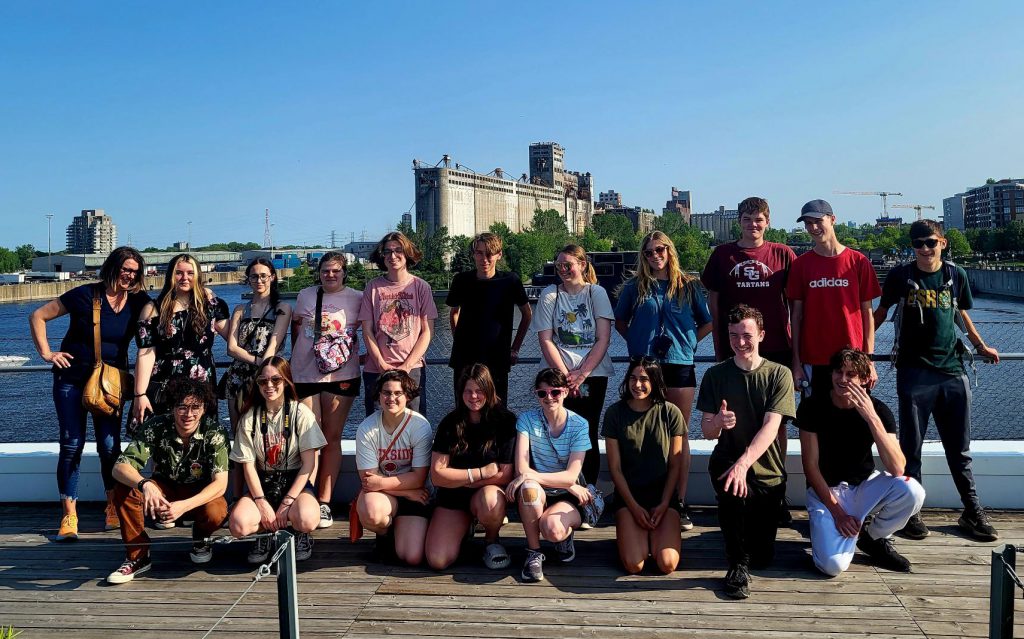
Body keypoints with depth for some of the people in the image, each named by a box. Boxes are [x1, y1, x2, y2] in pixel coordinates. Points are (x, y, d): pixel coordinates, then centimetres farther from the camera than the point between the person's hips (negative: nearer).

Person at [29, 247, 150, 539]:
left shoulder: (139, 303, -2)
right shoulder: (85, 295, -10)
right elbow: (38, 316, -2)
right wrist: (47, 354, -6)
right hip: (72, 379, -2)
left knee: (109, 446, -4)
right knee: (72, 444, -2)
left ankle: (113, 507, 13)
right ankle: (69, 516, 5)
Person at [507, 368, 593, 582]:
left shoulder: (579, 425, -7)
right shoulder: (527, 420, -6)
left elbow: (571, 476, -15)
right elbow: (521, 468, -17)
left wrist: (530, 476, -27)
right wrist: (571, 486, -19)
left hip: (567, 500, -1)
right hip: (537, 497, 2)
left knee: (552, 528, -34)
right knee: (529, 488, -35)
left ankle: (565, 534, 5)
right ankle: (533, 552, -13)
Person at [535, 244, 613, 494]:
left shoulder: (597, 293, 2)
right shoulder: (549, 295, 4)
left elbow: (603, 339, -3)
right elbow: (546, 340, -1)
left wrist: (582, 374, -11)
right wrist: (565, 375, -10)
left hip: (594, 374, 0)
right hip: (560, 375, 0)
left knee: (588, 434, 1)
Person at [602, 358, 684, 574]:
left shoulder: (670, 413, -2)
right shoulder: (614, 413, -3)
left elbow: (675, 465, 1)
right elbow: (615, 467, -2)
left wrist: (664, 504, -8)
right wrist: (634, 506, -9)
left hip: (663, 494, 0)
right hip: (628, 494, 0)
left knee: (667, 564, -18)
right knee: (634, 565, -19)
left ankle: (655, 536, 15)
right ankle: (636, 536, 14)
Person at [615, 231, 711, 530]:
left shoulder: (687, 286, 5)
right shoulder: (635, 287, 5)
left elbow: (707, 323, 12)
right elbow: (620, 322, 17)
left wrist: (686, 342, 3)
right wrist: (639, 342, 7)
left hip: (680, 365, 0)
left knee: (680, 435, 3)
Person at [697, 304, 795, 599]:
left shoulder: (779, 375, -6)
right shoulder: (715, 375, -1)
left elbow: (770, 427, -19)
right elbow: (707, 431, -4)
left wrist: (744, 462, -36)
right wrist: (717, 422, -30)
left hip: (768, 473, 0)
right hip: (726, 461, 0)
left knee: (762, 556, 2)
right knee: (732, 489, -37)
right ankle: (738, 565, -16)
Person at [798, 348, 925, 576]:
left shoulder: (878, 410, -10)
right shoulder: (812, 407, -13)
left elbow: (897, 469, -23)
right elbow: (811, 465, -10)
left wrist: (872, 418, -33)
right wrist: (836, 511, -16)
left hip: (865, 485, 3)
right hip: (825, 490, -3)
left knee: (912, 491, -29)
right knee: (833, 564, -27)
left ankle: (874, 537, 1)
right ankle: (824, 528, 10)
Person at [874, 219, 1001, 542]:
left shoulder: (956, 275, 6)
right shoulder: (900, 276, -1)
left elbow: (962, 313, 19)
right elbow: (881, 312, 7)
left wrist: (981, 346, 20)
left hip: (953, 370, 3)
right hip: (914, 372, -2)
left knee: (959, 447, 10)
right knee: (911, 446, 3)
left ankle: (973, 511, 21)